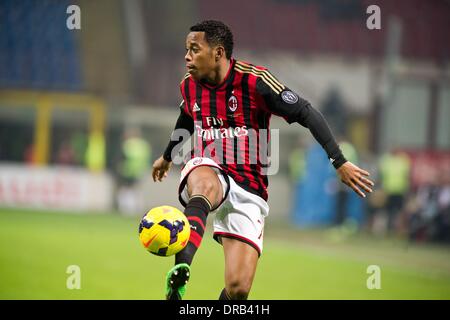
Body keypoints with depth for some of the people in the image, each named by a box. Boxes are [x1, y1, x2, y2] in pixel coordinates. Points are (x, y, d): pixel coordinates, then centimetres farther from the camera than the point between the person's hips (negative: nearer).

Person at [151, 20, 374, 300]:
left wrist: (340, 162, -18)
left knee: (238, 288, -13)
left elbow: (307, 114, -11)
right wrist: (167, 156, 45)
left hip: (248, 188, -2)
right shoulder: (189, 85, 4)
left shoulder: (255, 81, -13)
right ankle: (180, 273, -57)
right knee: (206, 185, -41)